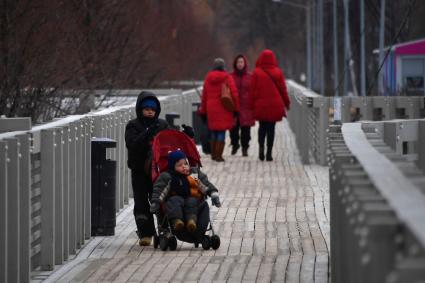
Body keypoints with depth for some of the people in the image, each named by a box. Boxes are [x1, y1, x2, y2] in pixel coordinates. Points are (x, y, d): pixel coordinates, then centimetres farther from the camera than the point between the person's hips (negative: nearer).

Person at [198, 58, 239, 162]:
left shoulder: (208, 78, 5)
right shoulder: (227, 77, -6)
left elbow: (204, 96, 9)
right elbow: (234, 94, -8)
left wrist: (203, 110, 15)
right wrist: (236, 109, -1)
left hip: (211, 108, 4)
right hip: (223, 109, -4)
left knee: (213, 131, 16)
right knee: (222, 131, 0)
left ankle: (213, 154, 21)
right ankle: (218, 155, -4)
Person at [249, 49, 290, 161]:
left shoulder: (256, 72, -5)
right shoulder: (278, 72, -2)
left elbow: (252, 90, -3)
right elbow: (283, 89, 3)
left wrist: (251, 104, 4)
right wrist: (286, 103, 14)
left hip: (260, 105, 0)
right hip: (275, 105, 0)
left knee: (262, 127, 15)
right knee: (271, 128, 6)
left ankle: (261, 146, -8)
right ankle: (269, 153, 2)